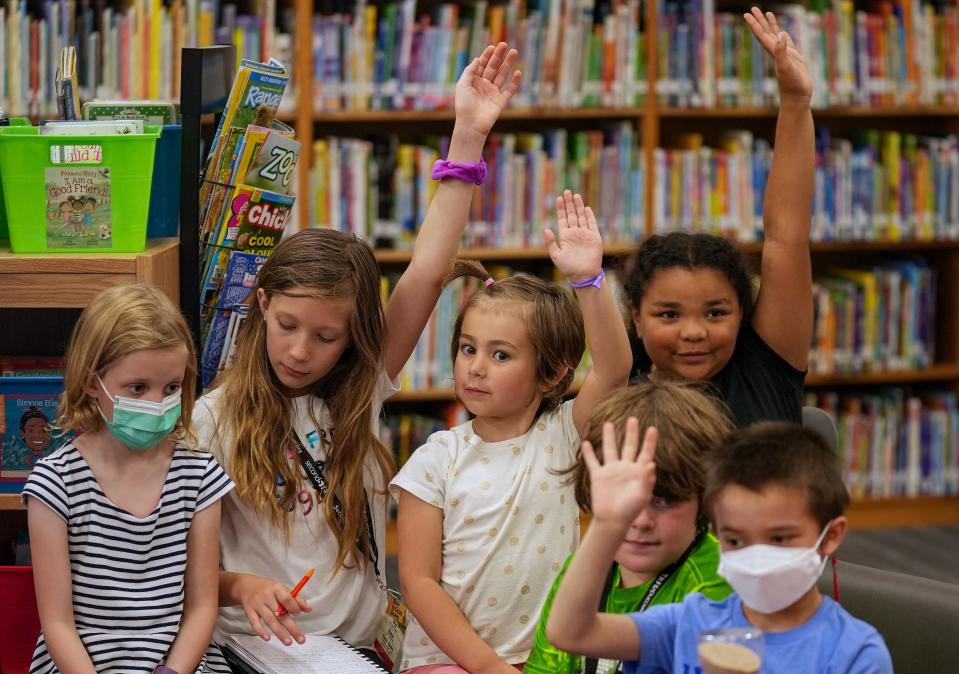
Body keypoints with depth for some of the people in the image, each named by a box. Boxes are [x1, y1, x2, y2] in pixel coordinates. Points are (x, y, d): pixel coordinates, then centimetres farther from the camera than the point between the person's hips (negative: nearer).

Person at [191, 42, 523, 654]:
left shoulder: (357, 393, 7)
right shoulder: (215, 419, -1)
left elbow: (428, 273, 1)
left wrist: (470, 135, -3)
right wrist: (241, 586, -20)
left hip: (360, 643, 5)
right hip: (257, 645, -5)